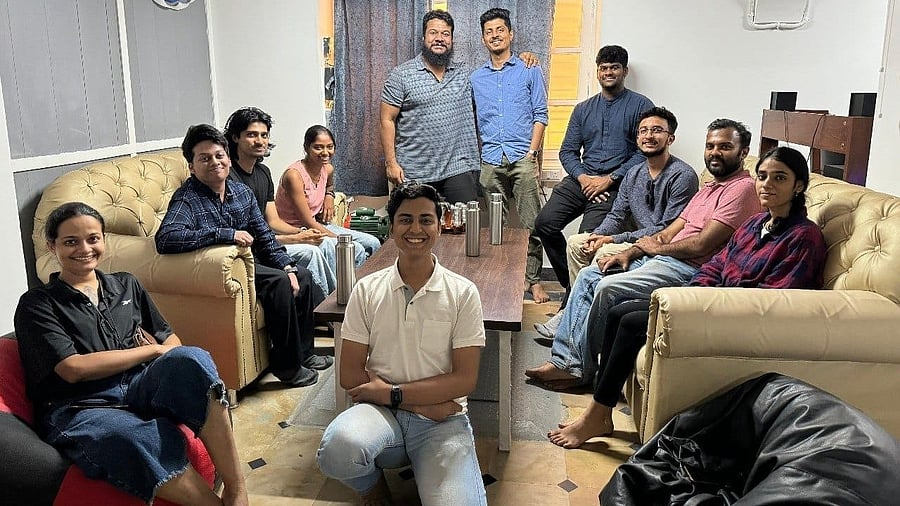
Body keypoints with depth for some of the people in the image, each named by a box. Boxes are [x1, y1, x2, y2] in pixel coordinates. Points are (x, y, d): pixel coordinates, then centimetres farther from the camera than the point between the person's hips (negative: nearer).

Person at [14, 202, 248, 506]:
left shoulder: (126, 285, 22)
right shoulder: (36, 305, 8)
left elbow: (172, 342, 20)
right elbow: (74, 369, -7)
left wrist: (178, 364, -5)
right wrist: (153, 350, -4)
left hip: (139, 388, 4)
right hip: (80, 409, -4)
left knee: (192, 359, -32)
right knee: (130, 438, -41)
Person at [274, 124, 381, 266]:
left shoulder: (328, 169, 1)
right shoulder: (294, 175, -22)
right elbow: (308, 222, -21)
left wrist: (329, 196, 7)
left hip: (318, 225, 9)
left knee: (372, 244, 2)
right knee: (356, 250, -23)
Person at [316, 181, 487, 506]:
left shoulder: (463, 293, 0)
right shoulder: (367, 290, 3)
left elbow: (465, 380, -3)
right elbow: (349, 375, 0)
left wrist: (392, 392, -11)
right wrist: (424, 402, -9)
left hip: (441, 420, -1)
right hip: (380, 412, 2)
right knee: (338, 448, -32)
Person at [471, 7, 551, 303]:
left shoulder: (529, 71, 8)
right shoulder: (476, 78, 17)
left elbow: (540, 114, 4)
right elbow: (473, 121, 17)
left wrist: (532, 152, -7)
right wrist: (477, 154, 5)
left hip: (523, 157, -3)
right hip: (491, 160, 3)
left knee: (531, 224, -5)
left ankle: (533, 279, 4)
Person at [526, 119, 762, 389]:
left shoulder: (742, 188, -9)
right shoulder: (708, 189, 23)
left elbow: (701, 245, -17)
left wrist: (656, 248, -2)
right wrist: (628, 253, 4)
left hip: (688, 269, -10)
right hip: (660, 259, 10)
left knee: (608, 287, -24)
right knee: (588, 276, 2)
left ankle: (579, 368, -7)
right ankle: (564, 359, -3)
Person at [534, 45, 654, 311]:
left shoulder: (640, 106, 5)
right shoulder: (583, 109, 19)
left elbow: (645, 152, -4)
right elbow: (568, 151, 15)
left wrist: (609, 179, -12)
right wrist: (583, 177, -5)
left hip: (616, 183, -5)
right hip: (581, 178, 5)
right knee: (544, 223, -14)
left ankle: (573, 300, -7)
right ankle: (571, 284, 2)